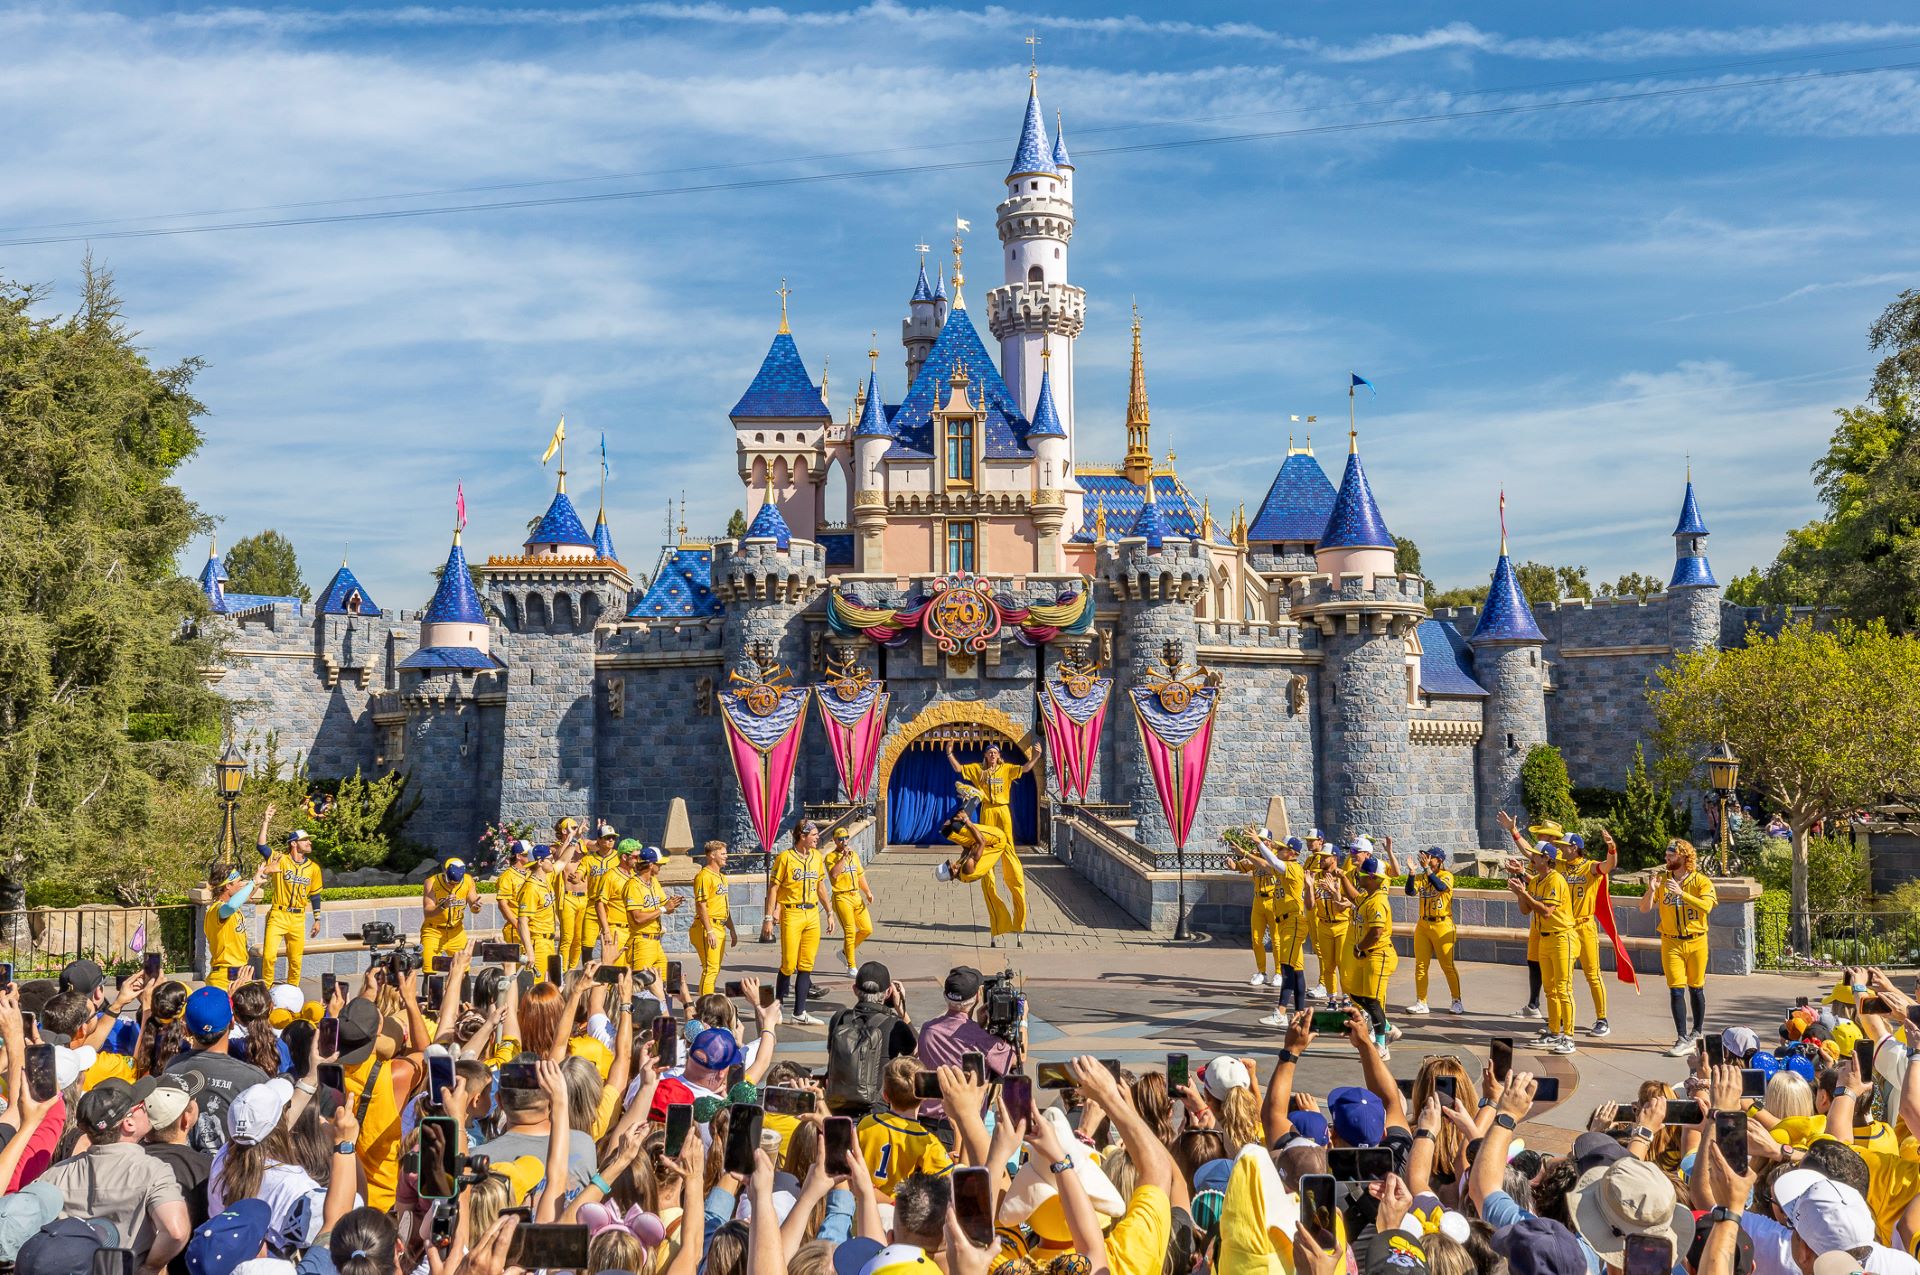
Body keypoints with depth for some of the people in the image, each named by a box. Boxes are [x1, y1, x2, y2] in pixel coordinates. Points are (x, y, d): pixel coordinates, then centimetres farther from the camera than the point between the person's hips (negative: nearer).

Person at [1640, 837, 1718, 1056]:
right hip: (1671, 943, 1)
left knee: (1696, 989, 11)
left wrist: (1681, 893, -31)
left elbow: (1706, 906, -22)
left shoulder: (1701, 881, -5)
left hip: (1696, 942, -1)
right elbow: (1644, 908, 0)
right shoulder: (1662, 879, 3)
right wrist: (1651, 890, -18)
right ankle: (1683, 1039, -8)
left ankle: (1697, 1033, 27)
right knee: (1676, 991, -7)